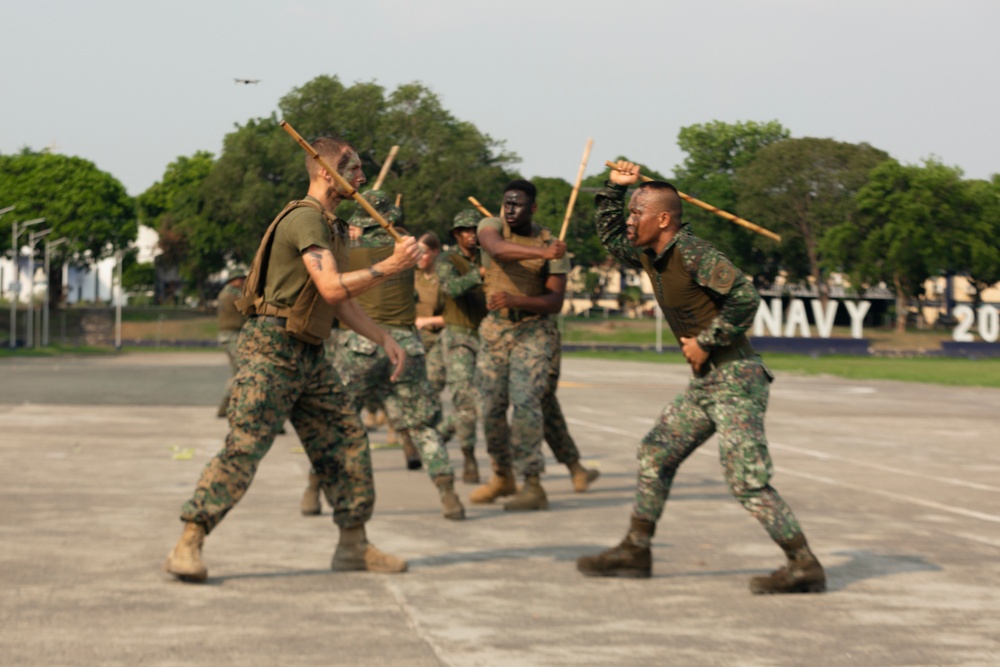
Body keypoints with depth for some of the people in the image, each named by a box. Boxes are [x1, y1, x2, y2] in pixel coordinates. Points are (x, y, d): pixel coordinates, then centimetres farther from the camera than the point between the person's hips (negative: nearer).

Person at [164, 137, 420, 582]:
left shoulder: (331, 226, 19)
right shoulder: (306, 218, -13)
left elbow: (341, 303, 23)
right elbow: (332, 289, -24)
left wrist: (383, 339, 14)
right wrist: (391, 266, -18)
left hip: (308, 355, 10)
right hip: (273, 348, -10)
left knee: (346, 441, 8)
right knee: (243, 449, -14)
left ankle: (354, 546, 17)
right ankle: (187, 547, -12)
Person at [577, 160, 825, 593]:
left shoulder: (693, 253, -17)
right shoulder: (651, 256, 11)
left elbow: (745, 297, -25)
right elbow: (609, 236, 28)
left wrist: (706, 342, -18)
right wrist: (615, 187, 16)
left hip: (735, 379, -10)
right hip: (705, 382, 10)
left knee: (747, 483, -12)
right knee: (655, 455, 13)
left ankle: (805, 568, -7)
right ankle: (635, 552, 20)